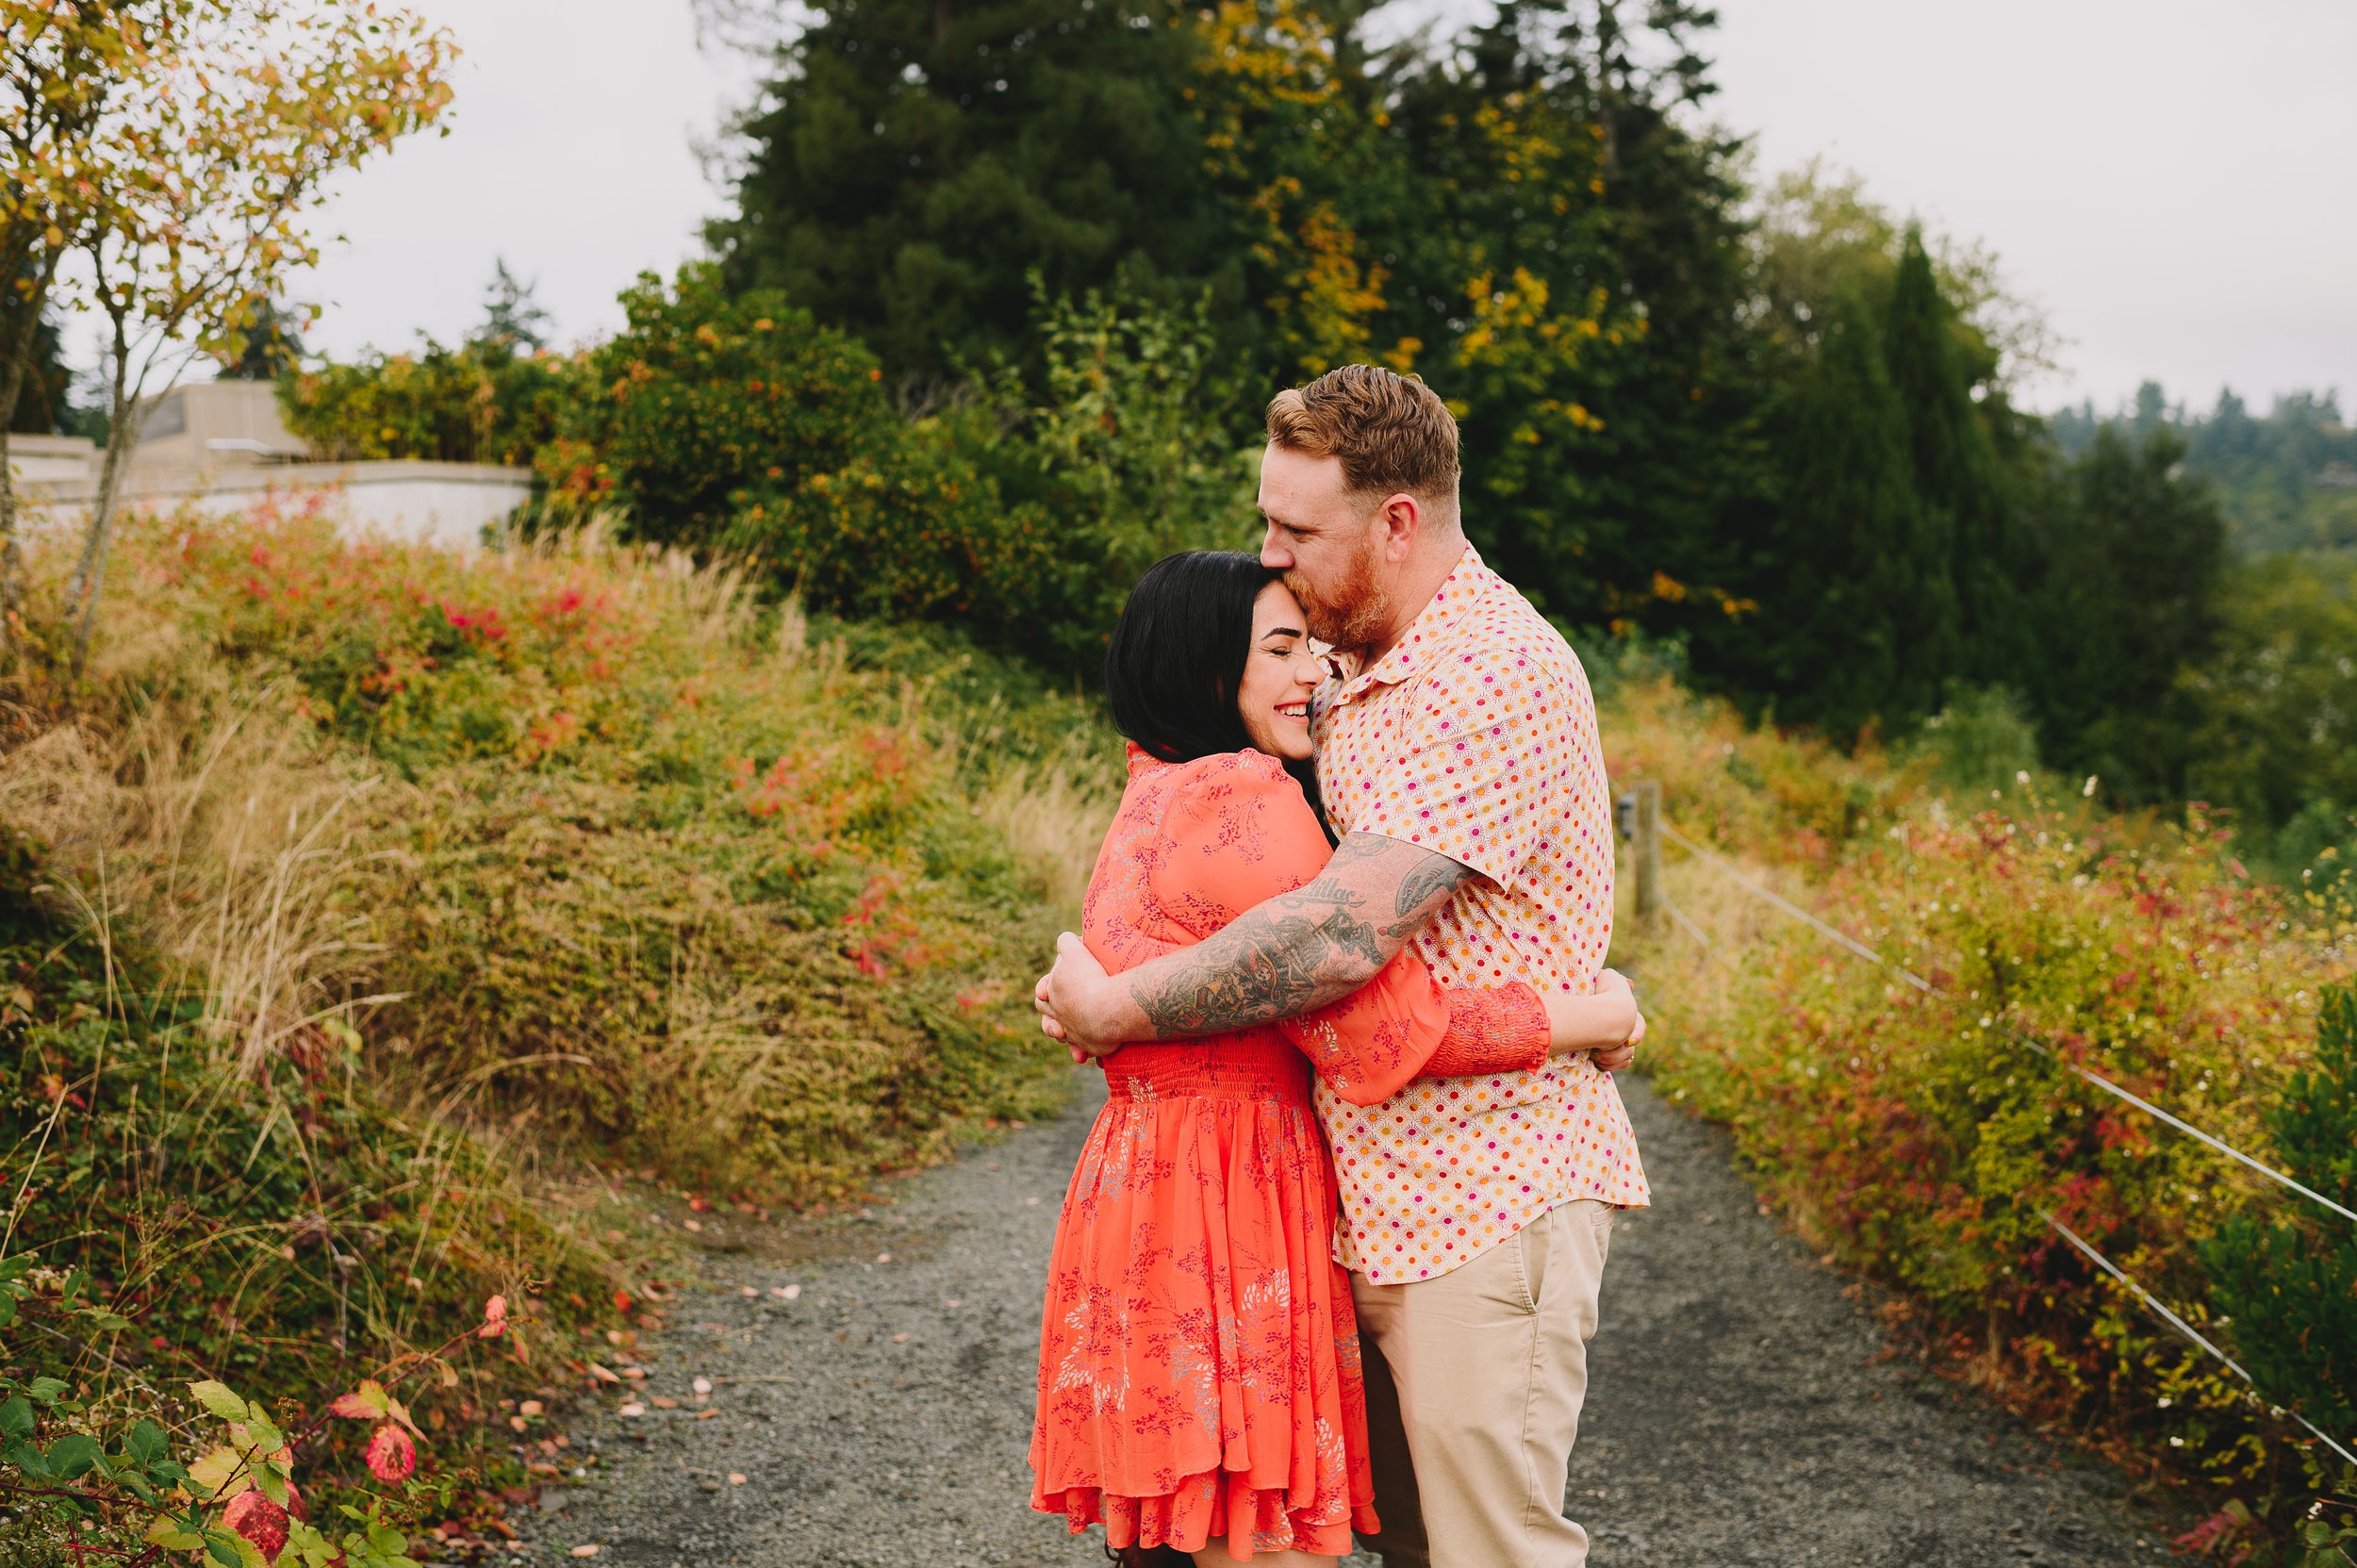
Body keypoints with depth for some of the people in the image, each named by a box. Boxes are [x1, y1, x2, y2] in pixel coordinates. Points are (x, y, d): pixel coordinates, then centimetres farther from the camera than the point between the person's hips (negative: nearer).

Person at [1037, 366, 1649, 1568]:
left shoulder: (1499, 674, -19)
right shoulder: (1358, 672, 13)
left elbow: (1345, 934, -27)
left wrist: (1114, 1008, -16)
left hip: (1489, 1188, -9)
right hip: (1380, 1197, 9)